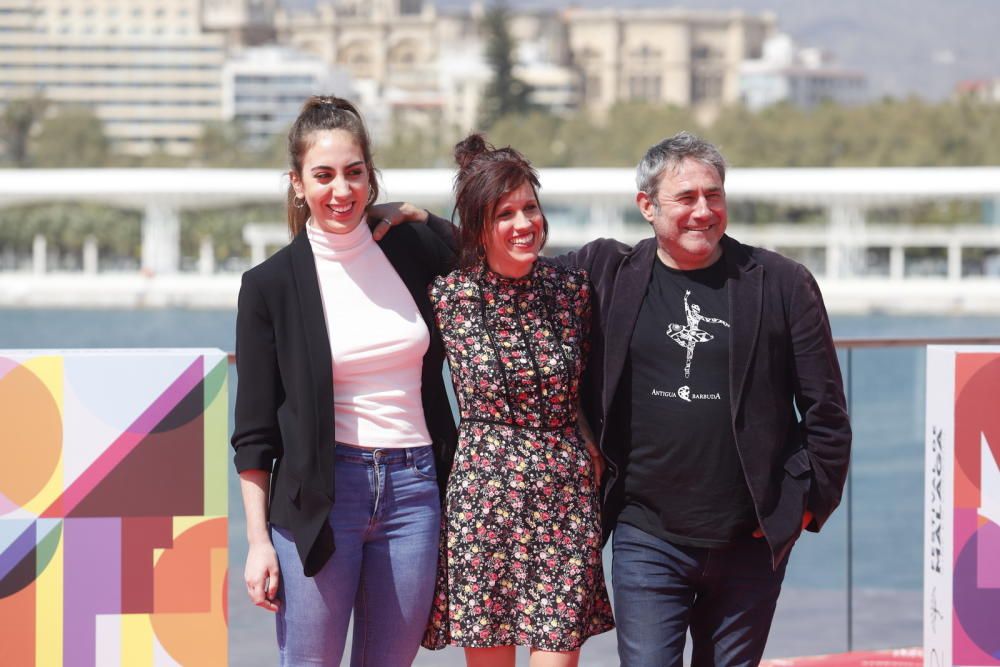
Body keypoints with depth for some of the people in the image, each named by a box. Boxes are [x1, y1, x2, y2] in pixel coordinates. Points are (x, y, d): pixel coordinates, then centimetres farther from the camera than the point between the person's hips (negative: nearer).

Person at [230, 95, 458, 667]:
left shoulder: (417, 251, 5)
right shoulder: (271, 285, -1)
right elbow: (254, 431, 0)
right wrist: (258, 541, -4)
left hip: (414, 489, 3)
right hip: (320, 491, -3)